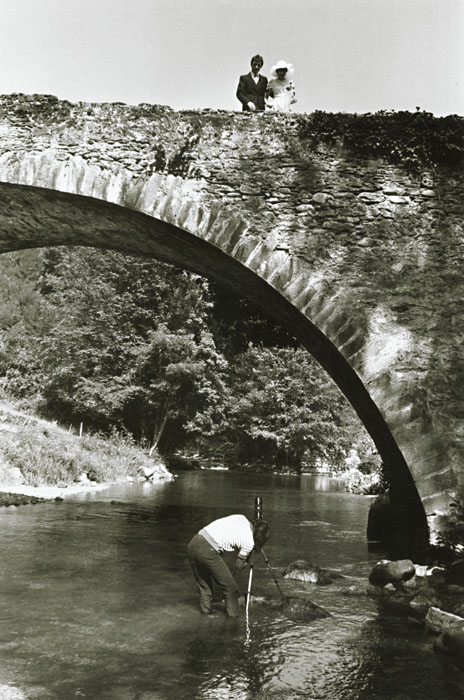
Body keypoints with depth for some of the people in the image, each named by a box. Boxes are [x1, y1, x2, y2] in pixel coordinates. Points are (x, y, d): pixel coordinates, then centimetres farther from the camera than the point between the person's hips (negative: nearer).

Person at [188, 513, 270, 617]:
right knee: (230, 587, 10)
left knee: (203, 582, 25)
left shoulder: (241, 518, 15)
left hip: (194, 542, 7)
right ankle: (234, 616, 18)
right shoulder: (249, 543, 1)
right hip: (208, 551, -7)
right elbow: (239, 565, 13)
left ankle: (206, 610, 34)